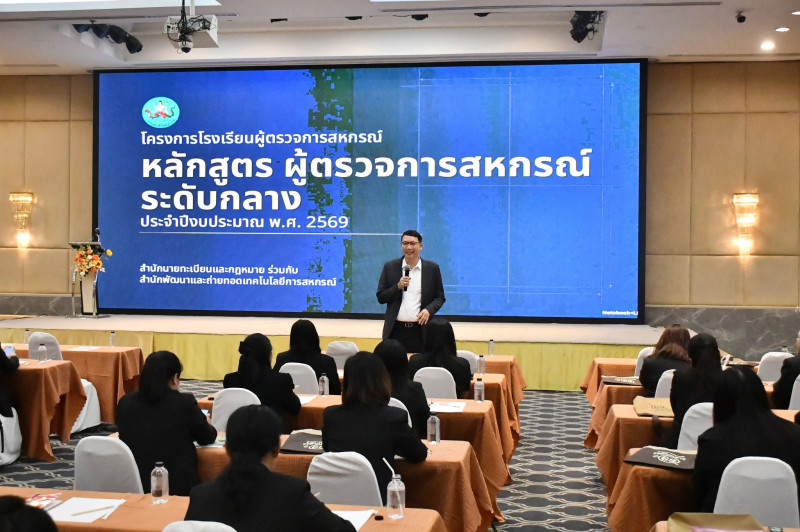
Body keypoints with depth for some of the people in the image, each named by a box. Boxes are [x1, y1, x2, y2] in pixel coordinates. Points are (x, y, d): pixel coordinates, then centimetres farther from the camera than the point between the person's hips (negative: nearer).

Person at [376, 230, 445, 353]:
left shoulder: (432, 268, 6)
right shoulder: (390, 267, 7)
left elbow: (440, 297, 9)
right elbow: (381, 298, 7)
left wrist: (428, 310, -10)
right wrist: (398, 287, -9)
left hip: (421, 330, 0)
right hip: (396, 329, 1)